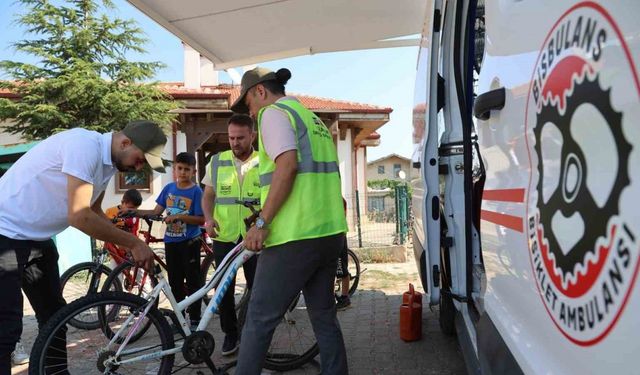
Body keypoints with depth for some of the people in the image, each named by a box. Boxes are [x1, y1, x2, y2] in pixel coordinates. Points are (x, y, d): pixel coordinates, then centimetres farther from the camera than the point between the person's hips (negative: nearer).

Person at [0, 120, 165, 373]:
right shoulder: (85, 145, -25)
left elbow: (94, 213, 13)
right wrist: (134, 243, -22)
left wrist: (130, 247, 2)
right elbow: (79, 217, -30)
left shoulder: (107, 162, 3)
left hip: (37, 237, 10)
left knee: (54, 318, 14)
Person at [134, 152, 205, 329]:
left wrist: (178, 216, -22)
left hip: (189, 242, -5)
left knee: (193, 281, 2)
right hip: (171, 241, 5)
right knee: (175, 282, 14)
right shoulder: (169, 188, 6)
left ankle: (194, 319, 12)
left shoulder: (196, 191, -9)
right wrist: (133, 212, -1)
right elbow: (156, 211, 8)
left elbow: (201, 219, -14)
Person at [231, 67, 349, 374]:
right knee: (324, 317, 15)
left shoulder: (274, 113, -3)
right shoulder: (311, 117, 23)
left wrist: (261, 223, -18)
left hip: (294, 236, -9)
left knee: (259, 321, 1)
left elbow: (287, 166, -19)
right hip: (330, 232, 9)